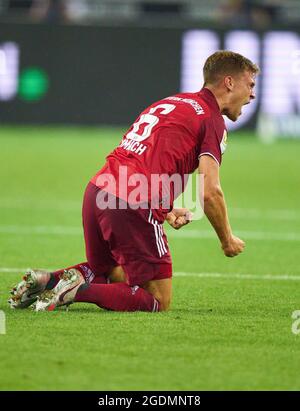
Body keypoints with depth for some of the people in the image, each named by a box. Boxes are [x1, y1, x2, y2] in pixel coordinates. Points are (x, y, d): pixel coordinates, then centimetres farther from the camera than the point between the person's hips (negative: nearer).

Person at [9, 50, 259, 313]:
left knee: (114, 274, 30)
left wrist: (165, 210, 21)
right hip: (135, 207, -8)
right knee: (160, 301, 1)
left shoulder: (170, 103, 23)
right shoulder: (212, 121, -3)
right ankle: (79, 290, -16)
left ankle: (48, 280, 7)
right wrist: (227, 240, 4)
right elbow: (211, 193, -11)